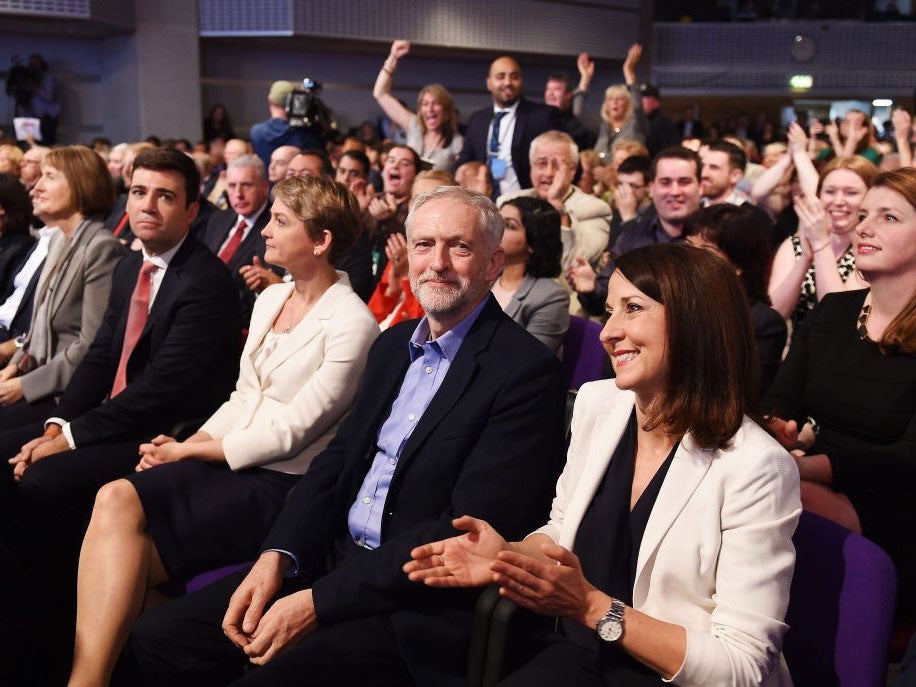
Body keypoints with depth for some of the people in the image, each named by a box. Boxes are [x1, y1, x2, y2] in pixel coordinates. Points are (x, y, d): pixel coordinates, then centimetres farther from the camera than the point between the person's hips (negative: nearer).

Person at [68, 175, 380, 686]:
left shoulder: (351, 325, -13)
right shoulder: (269, 300, 13)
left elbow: (290, 431, -15)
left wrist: (189, 451, -9)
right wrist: (185, 445, -3)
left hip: (284, 485, -7)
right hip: (229, 461, 7)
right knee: (116, 499, -20)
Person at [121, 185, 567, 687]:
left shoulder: (526, 369, -13)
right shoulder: (394, 344, 13)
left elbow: (470, 528, -19)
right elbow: (337, 458, 12)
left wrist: (320, 601, -19)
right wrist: (277, 555, -6)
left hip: (418, 605, -7)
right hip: (333, 560, 7)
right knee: (154, 640, -2)